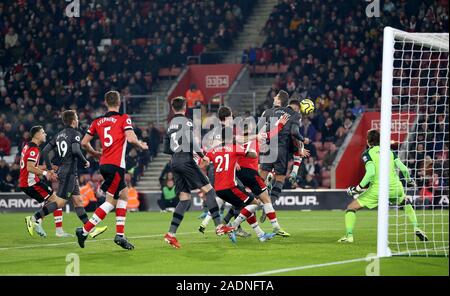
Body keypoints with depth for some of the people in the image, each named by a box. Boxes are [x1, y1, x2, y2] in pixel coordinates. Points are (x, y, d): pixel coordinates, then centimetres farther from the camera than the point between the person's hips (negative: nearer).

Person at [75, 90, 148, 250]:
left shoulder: (97, 121, 12)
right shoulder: (123, 118, -4)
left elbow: (84, 143, 11)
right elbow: (131, 139, -17)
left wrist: (95, 153, 28)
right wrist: (141, 146, 3)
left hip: (104, 164, 7)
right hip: (116, 165, -7)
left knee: (123, 194, 16)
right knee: (111, 202, -3)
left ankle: (120, 235, 10)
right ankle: (84, 230, -11)